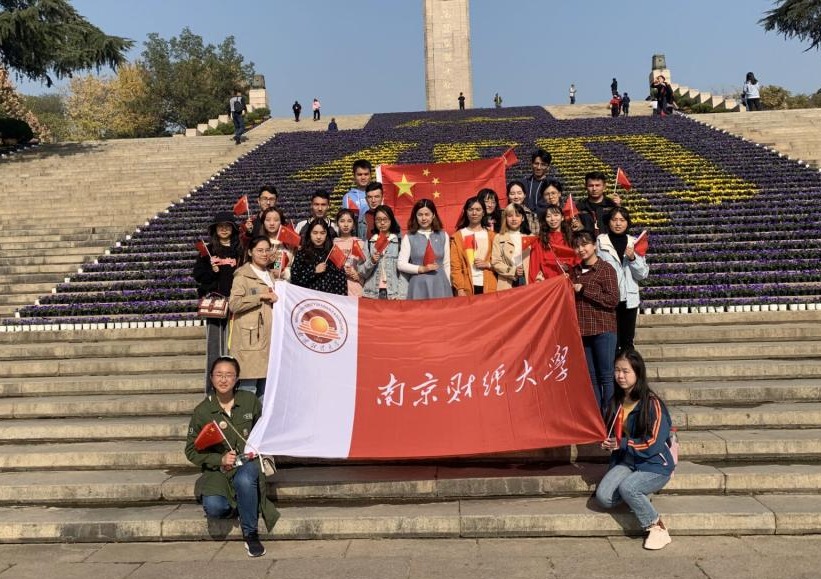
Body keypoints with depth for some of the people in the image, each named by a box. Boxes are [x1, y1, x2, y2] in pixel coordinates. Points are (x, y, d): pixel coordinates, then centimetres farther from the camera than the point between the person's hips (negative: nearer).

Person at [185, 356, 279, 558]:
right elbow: (192, 451, 3)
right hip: (218, 471, 0)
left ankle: (251, 535, -18)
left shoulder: (250, 401, 2)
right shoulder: (202, 411, -1)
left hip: (248, 463, 0)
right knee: (213, 507, -29)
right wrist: (220, 460, -12)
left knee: (244, 480, -38)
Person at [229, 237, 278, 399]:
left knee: (265, 388, 7)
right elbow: (233, 304, -16)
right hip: (250, 338, -7)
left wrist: (274, 299, 16)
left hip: (267, 337, 8)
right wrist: (261, 297, -15)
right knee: (248, 387, -10)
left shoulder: (270, 276, 22)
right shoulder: (243, 275, -3)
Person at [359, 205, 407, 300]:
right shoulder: (369, 243, 9)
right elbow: (362, 273, 8)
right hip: (372, 294, 2)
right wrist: (371, 262, -9)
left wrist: (401, 295, -11)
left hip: (395, 294, -2)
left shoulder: (400, 242, 2)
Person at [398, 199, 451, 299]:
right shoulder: (409, 237, 2)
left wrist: (448, 286, 9)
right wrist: (422, 269, -14)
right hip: (418, 286, -2)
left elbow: (446, 264, 11)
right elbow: (401, 264, -4)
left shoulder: (443, 236, 8)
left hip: (440, 285, 2)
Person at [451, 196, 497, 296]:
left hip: (488, 287, 2)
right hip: (467, 288, -2)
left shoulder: (491, 235, 11)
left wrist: (488, 264, -7)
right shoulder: (458, 236, 4)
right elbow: (455, 266, -1)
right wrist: (460, 289, -10)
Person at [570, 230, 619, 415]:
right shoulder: (574, 271, 13)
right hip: (582, 330, 6)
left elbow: (613, 299, -14)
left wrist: (584, 289, -13)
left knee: (606, 376, -2)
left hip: (603, 330, -5)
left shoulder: (606, 269, -4)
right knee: (591, 377, 10)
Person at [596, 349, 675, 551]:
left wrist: (622, 444, -17)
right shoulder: (616, 402, 8)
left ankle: (657, 528, -13)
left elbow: (654, 443, -17)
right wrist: (607, 443, 1)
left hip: (655, 465, -6)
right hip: (625, 461, 6)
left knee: (627, 487, -34)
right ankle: (640, 497, 7)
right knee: (603, 496, -20)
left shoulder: (652, 403, -14)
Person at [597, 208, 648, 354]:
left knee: (628, 342, 12)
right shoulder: (600, 242, -2)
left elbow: (643, 274, 6)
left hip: (629, 299, 4)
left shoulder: (634, 243, 8)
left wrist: (633, 258, -9)